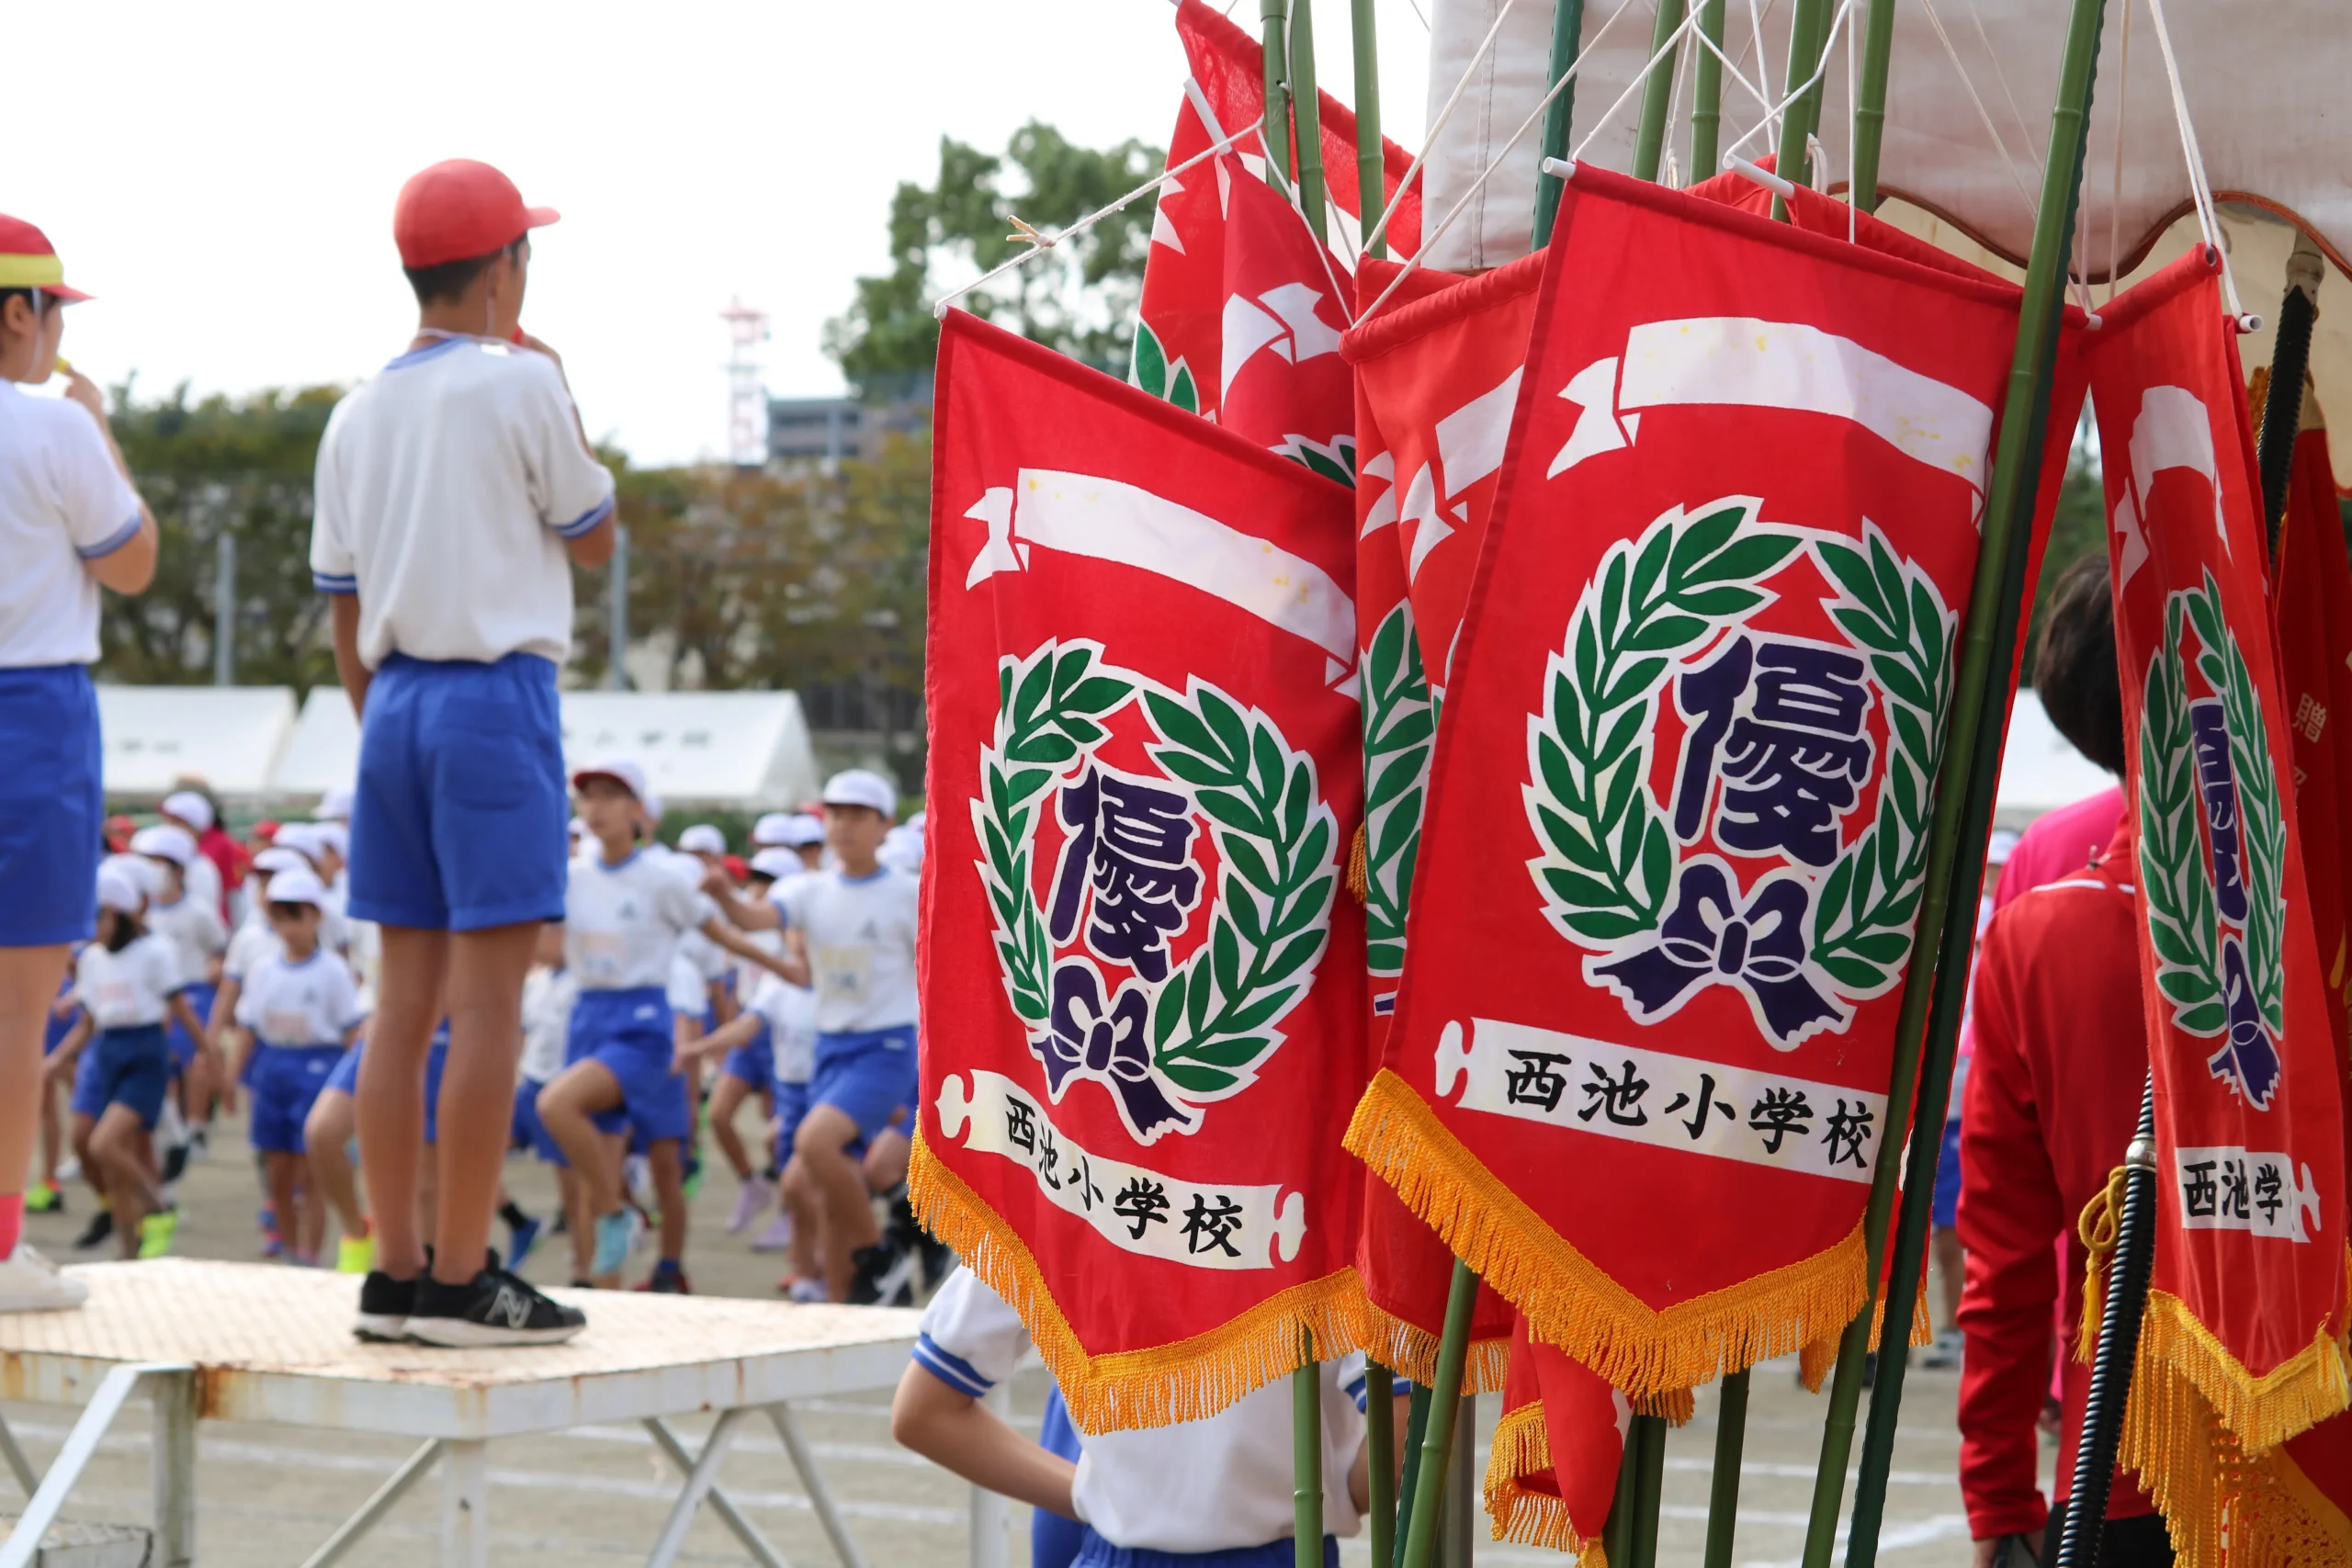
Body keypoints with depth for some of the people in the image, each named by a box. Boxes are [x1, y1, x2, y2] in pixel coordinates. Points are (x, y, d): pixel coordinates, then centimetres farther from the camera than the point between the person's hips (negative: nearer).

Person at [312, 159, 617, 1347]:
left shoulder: (358, 413, 12)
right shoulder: (521, 384, -7)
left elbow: (344, 604, 14)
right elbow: (593, 539, 3)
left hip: (394, 703, 7)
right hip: (497, 695, -7)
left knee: (405, 993, 9)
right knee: (488, 993, -6)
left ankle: (395, 1271, 11)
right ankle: (460, 1278, -8)